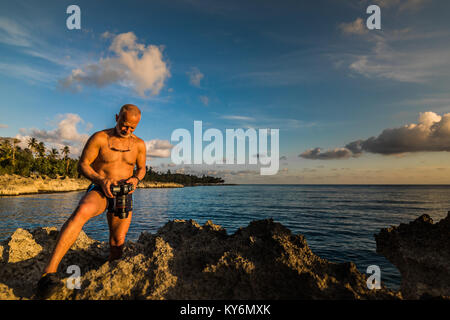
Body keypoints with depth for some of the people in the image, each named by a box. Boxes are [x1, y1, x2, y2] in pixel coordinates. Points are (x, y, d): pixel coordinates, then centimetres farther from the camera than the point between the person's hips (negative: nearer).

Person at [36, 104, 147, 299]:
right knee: (81, 212, -36)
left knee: (118, 242, 2)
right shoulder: (99, 138, -5)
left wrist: (136, 179, -7)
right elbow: (82, 165, -3)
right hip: (99, 191, -3)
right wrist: (101, 180, -20)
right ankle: (50, 270, -38)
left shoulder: (138, 144, 5)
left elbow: (141, 168, 16)